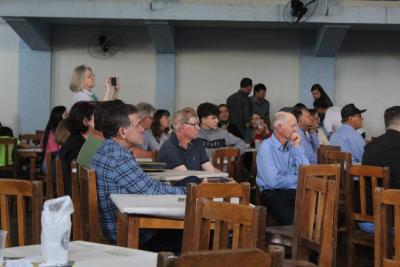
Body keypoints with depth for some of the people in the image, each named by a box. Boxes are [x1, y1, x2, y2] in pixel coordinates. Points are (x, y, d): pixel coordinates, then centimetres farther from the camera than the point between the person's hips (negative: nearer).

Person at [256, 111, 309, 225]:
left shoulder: (294, 145, 11)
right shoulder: (266, 147, -7)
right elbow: (274, 181, -16)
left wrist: (297, 148, -4)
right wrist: (298, 178, -1)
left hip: (295, 190, 5)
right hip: (273, 193, -5)